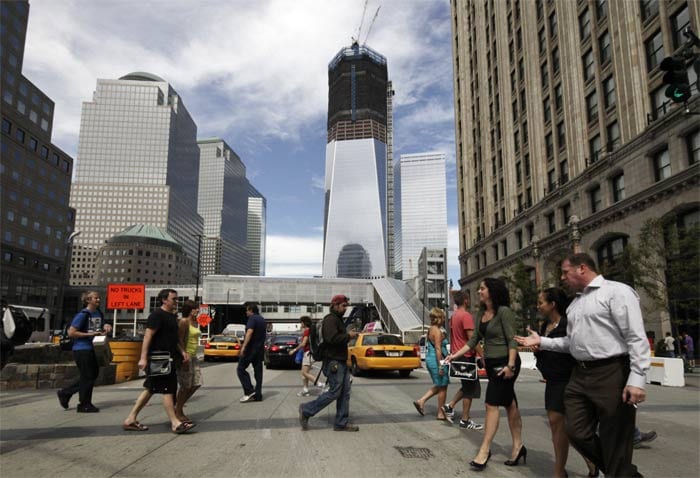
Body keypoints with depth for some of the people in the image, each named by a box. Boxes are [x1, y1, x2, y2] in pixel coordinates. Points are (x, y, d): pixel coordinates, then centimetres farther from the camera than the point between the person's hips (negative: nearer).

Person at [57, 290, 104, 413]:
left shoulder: (98, 313, 8)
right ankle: (85, 405, 15)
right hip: (81, 349, -8)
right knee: (87, 377, 0)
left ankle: (65, 393, 28)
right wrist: (90, 334, -20)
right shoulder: (83, 315, -14)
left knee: (93, 374, 15)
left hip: (90, 348, 8)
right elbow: (71, 333, -16)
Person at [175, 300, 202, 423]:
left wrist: (192, 356, 17)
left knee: (196, 384, 9)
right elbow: (180, 340, -18)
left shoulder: (195, 322, 14)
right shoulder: (184, 321, -12)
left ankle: (178, 407, 21)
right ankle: (178, 413, 10)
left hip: (193, 356, 9)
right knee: (185, 385, -3)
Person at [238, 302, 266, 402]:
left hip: (251, 348, -8)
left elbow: (249, 332, -24)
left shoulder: (252, 318, -11)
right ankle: (258, 395, 7)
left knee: (241, 369, -2)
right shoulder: (262, 319, 17)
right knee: (258, 371, 7)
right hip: (260, 349, 8)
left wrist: (244, 346, -28)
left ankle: (249, 391, -12)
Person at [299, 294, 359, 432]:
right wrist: (348, 336, -15)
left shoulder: (338, 320, 21)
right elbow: (332, 338, -27)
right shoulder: (330, 319, -13)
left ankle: (341, 423, 12)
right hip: (334, 362, -10)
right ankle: (306, 410, 5)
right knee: (334, 392, -7)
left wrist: (349, 334, 10)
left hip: (341, 361, 10)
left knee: (345, 393, 7)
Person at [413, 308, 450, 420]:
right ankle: (441, 413, 12)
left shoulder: (431, 330, 12)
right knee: (442, 387, 3)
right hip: (436, 361, -10)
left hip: (430, 359, 10)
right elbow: (438, 349, -21)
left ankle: (421, 401, 13)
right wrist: (441, 366, -22)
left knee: (438, 386, 20)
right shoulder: (437, 331, -16)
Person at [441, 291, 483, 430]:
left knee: (467, 386, 20)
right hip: (467, 356, -9)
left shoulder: (454, 316, 11)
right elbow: (472, 339, -22)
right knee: (470, 388, 1)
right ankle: (465, 421, 6)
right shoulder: (466, 316, -17)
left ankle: (450, 406, 14)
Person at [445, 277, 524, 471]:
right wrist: (455, 355, 5)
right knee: (509, 404, 13)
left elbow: (512, 340, -17)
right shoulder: (481, 313, 10)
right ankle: (518, 446, 21)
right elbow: (474, 340, 11)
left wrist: (511, 365, -24)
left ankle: (484, 450, -1)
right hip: (491, 363, 8)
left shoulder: (504, 312, -14)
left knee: (492, 404, -7)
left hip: (505, 363, -8)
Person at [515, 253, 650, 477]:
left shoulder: (616, 292, -8)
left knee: (614, 442, 1)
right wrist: (542, 341, 13)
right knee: (577, 433, 10)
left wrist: (637, 379, -22)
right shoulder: (575, 303, 18)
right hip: (580, 374, 8)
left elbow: (636, 338, -15)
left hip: (611, 374, -8)